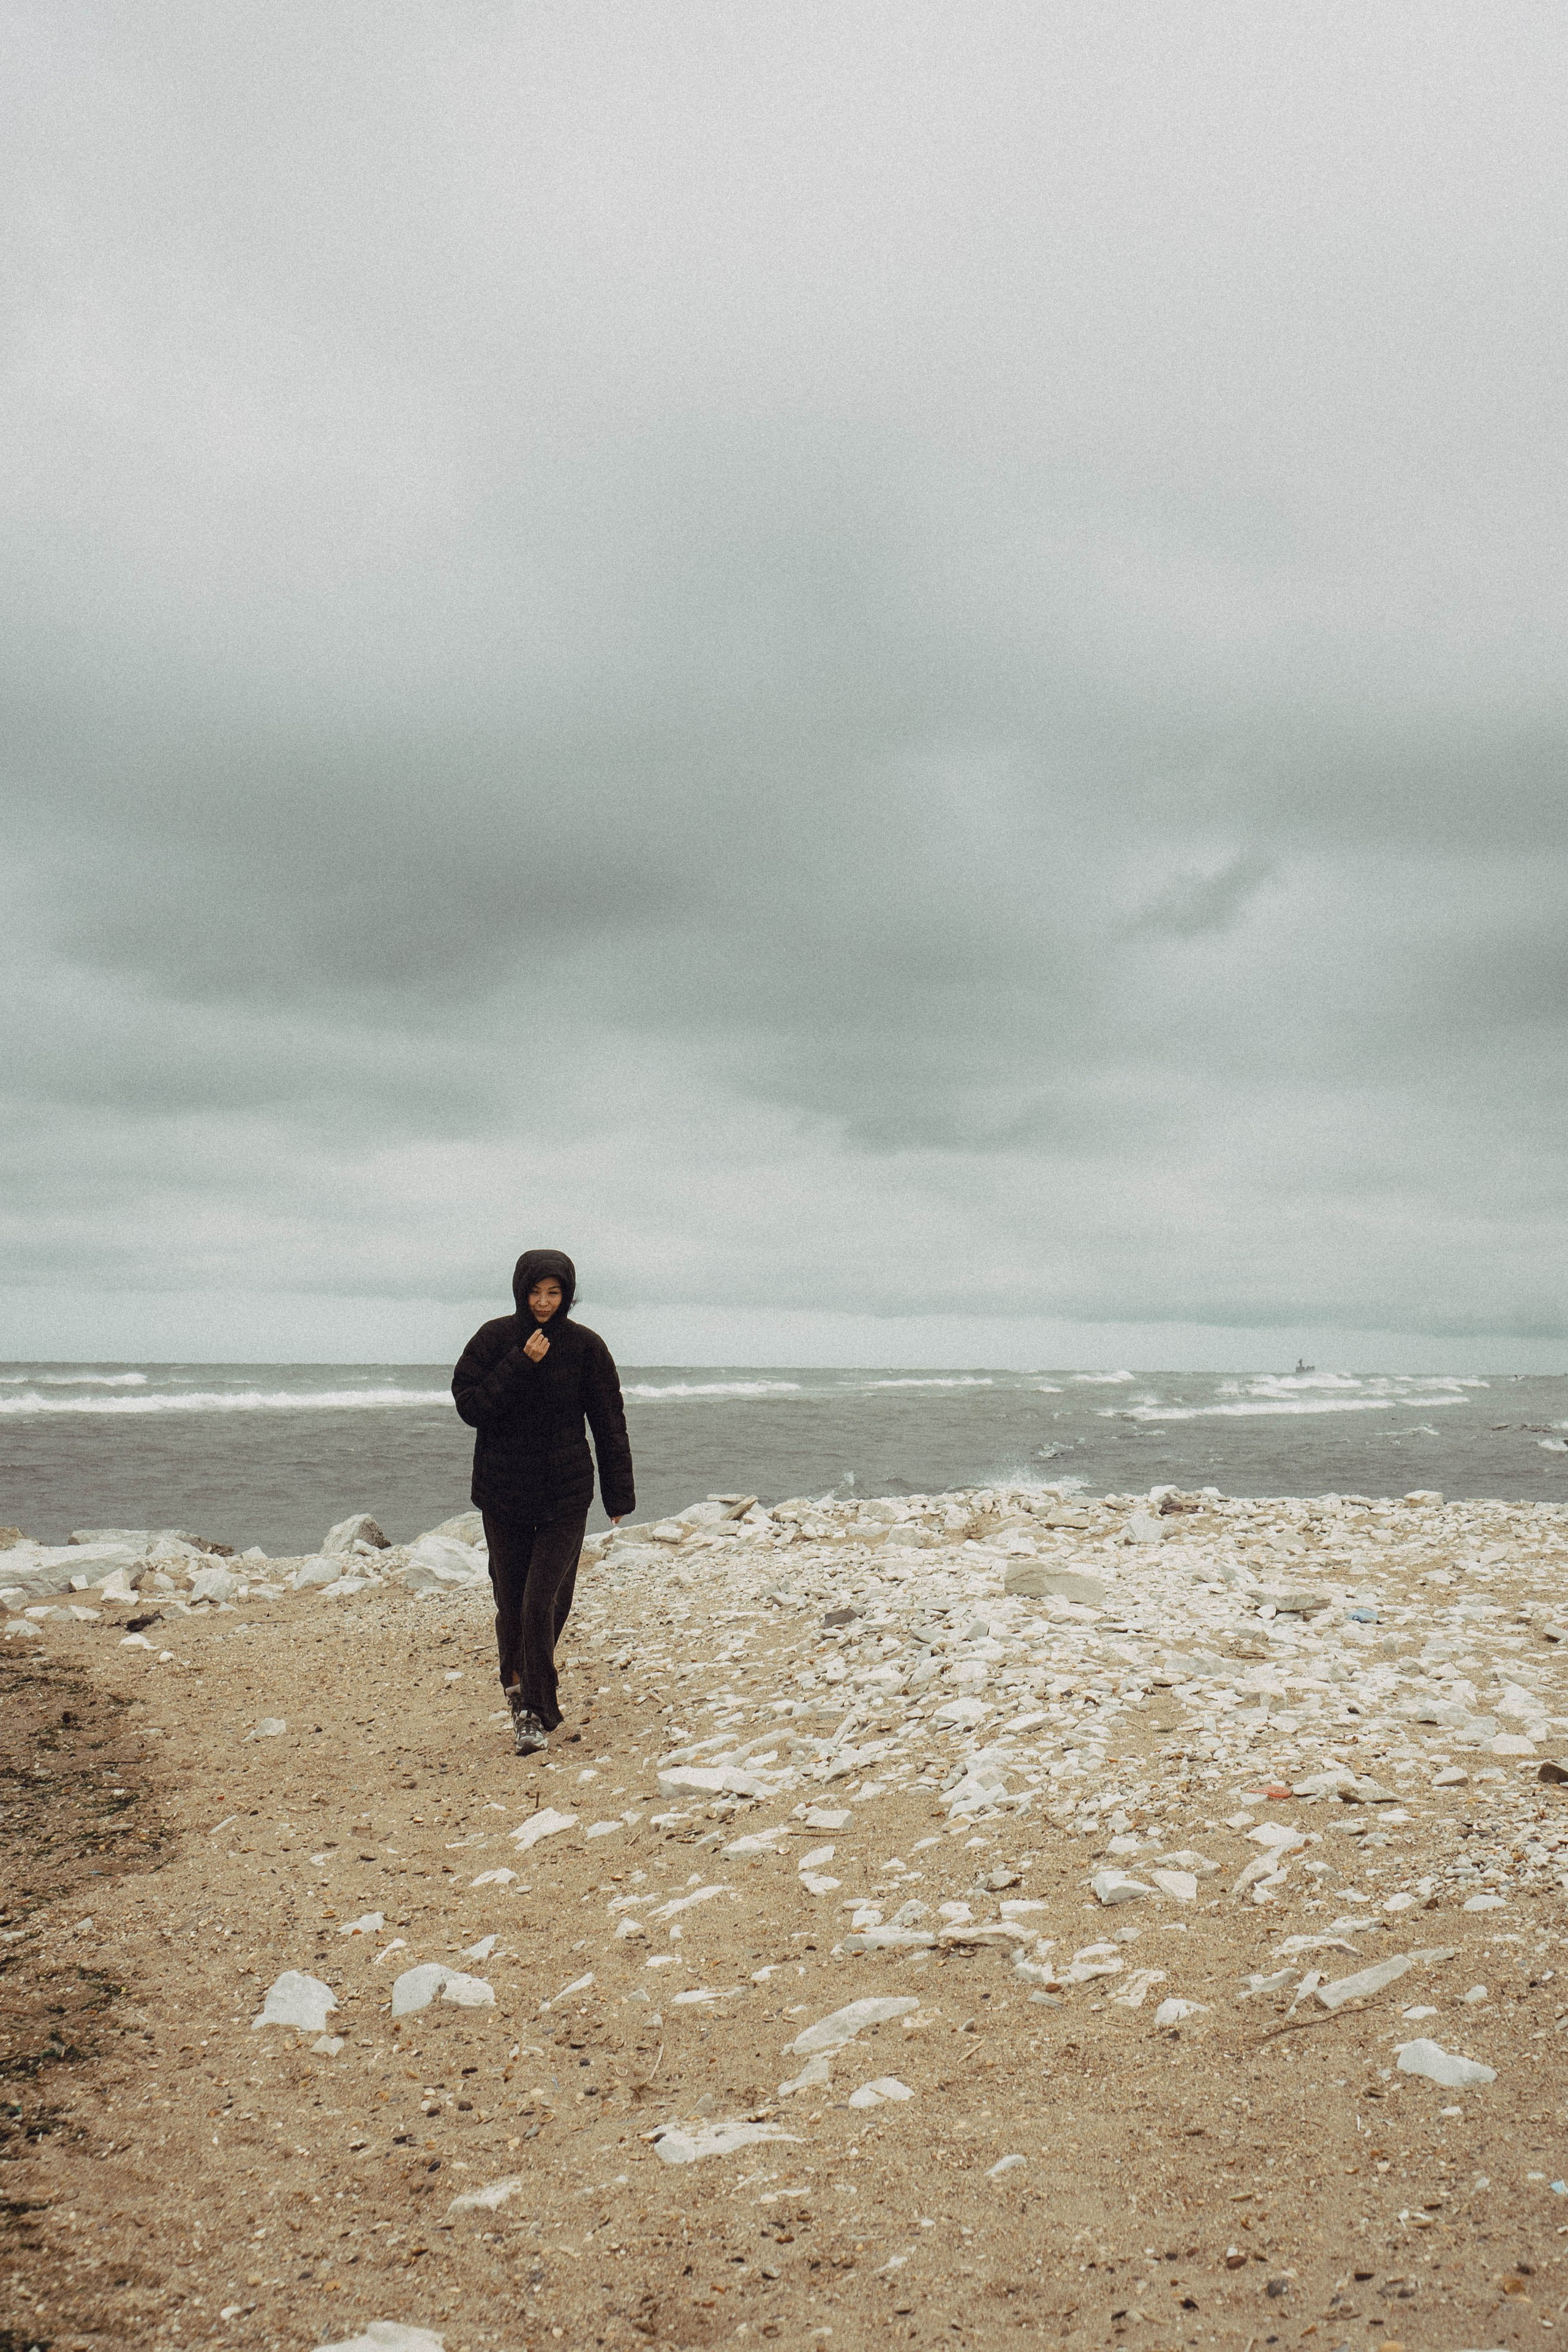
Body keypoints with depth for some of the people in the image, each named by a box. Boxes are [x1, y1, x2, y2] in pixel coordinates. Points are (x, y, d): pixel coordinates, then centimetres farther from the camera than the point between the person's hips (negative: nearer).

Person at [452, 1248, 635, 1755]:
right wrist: (521, 1365, -18)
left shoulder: (585, 1347, -2)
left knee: (544, 1602, -9)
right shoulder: (494, 1339, -1)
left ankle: (536, 1712, 4)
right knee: (511, 1602, 9)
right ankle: (518, 1684, 37)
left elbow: (609, 1423, 3)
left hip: (565, 1494, -1)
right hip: (502, 1491, 1)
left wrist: (619, 1494, 3)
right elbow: (469, 1405, -9)